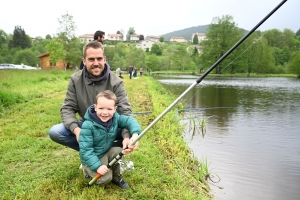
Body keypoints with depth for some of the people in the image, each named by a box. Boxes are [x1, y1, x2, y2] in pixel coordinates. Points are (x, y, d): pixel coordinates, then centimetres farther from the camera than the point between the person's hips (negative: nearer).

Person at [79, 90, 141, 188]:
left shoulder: (115, 118, -13)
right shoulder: (88, 125, -28)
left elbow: (130, 120, -10)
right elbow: (85, 150, -26)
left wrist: (135, 135, -29)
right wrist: (97, 166, -31)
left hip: (107, 152, 5)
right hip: (91, 158, -5)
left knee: (118, 151, -23)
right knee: (105, 178, -18)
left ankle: (116, 177, 2)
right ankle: (88, 170, 13)